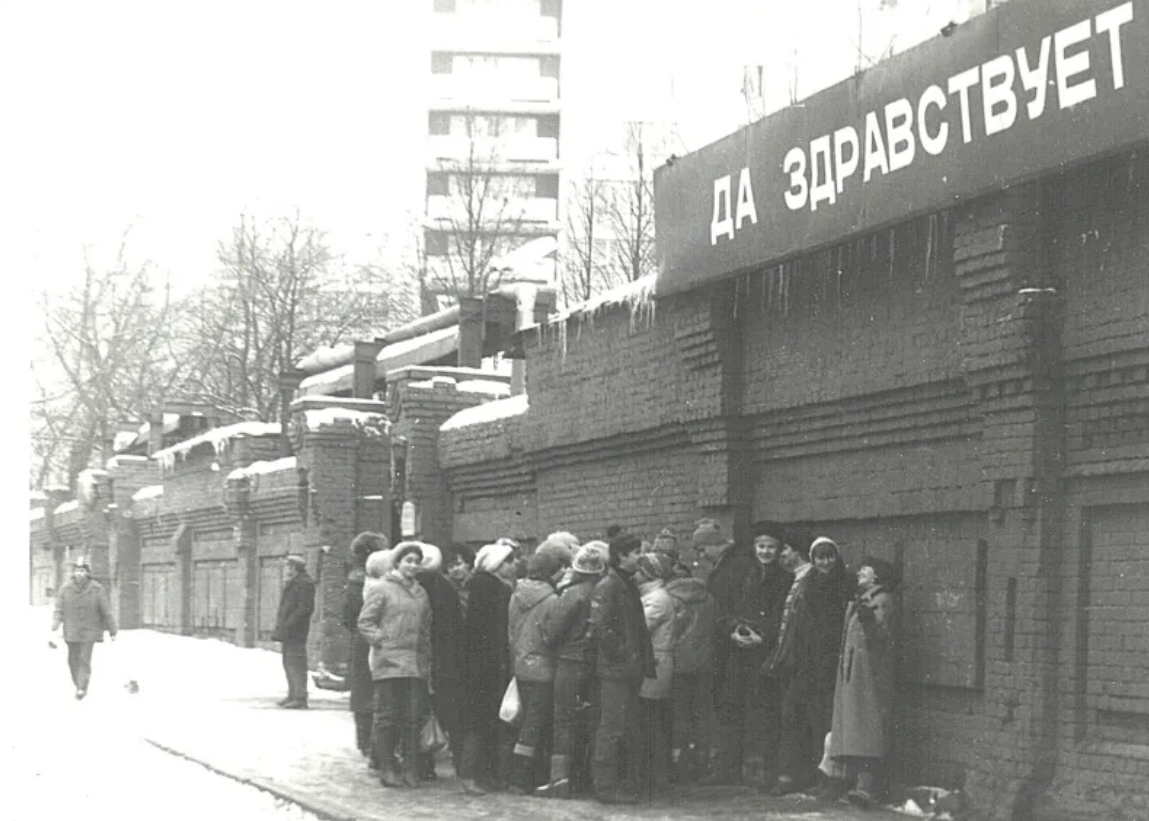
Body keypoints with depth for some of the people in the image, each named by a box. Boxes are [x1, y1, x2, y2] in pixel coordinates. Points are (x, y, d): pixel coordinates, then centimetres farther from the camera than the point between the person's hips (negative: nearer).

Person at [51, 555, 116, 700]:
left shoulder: (96, 589, -7)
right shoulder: (66, 588, -3)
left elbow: (106, 611, -1)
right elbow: (59, 609, -2)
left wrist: (112, 630, 1)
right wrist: (56, 623, -19)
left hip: (89, 632, -2)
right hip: (71, 632, 2)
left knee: (85, 659, -9)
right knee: (73, 660, 9)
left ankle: (82, 688, -5)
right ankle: (77, 684, 26)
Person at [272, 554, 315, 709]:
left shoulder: (305, 584, -12)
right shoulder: (291, 584, 20)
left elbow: (305, 608, -19)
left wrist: (287, 626, -21)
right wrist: (280, 629, 17)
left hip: (296, 632, -11)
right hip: (288, 632, 11)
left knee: (296, 664, -11)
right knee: (288, 663, 14)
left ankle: (300, 699, -11)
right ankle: (293, 695, 21)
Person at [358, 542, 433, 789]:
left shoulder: (420, 593, 17)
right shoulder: (381, 589, -1)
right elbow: (365, 623, -2)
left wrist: (427, 659, 13)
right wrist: (383, 640, -11)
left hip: (416, 664, 5)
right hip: (389, 663, -5)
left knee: (413, 717, 3)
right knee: (388, 717, -1)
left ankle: (411, 769, 8)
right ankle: (387, 769, 3)